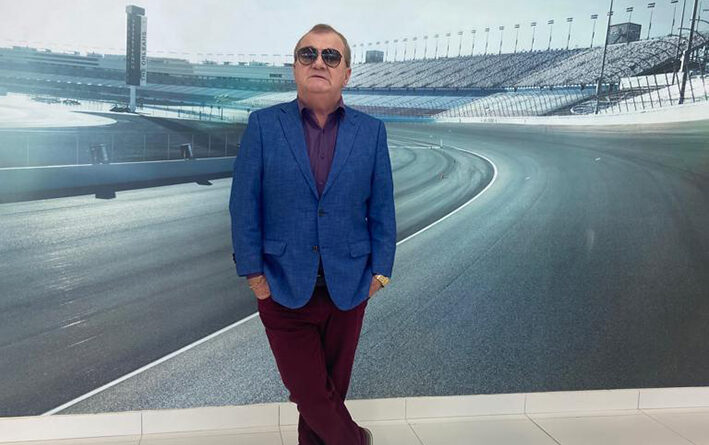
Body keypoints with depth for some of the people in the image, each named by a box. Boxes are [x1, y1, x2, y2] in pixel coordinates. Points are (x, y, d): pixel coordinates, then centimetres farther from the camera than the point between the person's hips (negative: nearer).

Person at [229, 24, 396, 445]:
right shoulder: (263, 125, -3)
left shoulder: (372, 131, 1)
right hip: (283, 286, -1)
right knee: (308, 388, 7)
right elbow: (244, 205, -3)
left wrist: (380, 270, 0)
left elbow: (382, 209, 4)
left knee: (332, 386, 16)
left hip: (348, 287, 2)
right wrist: (253, 272, -6)